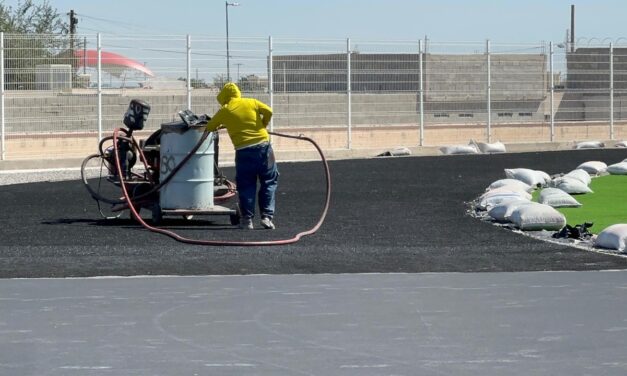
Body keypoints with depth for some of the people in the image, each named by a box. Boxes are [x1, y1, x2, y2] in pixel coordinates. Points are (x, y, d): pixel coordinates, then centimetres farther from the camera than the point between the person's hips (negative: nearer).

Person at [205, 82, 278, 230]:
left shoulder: (224, 110, 5)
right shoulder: (251, 102, 7)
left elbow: (209, 127, 12)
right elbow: (268, 111, -5)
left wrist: (220, 125, 33)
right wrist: (263, 125, 12)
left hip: (244, 150, -1)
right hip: (263, 145, 1)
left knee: (246, 186, 9)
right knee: (268, 182, 10)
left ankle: (247, 219, 5)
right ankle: (267, 216, 1)